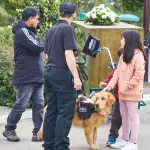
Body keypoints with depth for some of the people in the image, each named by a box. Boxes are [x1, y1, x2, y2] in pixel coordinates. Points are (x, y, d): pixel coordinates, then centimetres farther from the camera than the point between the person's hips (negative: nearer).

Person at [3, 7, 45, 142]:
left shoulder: (28, 32, 19)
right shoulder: (22, 32, -13)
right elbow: (37, 47, -20)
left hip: (36, 77, 9)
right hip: (26, 78, -9)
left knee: (39, 105, 4)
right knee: (20, 106, -3)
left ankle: (38, 132, 6)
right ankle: (9, 130, 11)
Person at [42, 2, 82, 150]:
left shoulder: (51, 30, 13)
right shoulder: (67, 29, -10)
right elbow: (68, 54, -17)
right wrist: (76, 77, -18)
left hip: (50, 72, 8)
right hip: (62, 74, -8)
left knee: (51, 111, 11)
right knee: (65, 112, -6)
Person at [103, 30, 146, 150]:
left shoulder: (138, 54, -13)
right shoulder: (124, 55, 15)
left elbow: (139, 74, -18)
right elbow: (118, 72, 14)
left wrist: (128, 86, -17)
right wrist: (111, 85, 3)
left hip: (132, 92, -9)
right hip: (122, 92, 9)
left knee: (133, 115, -3)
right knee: (124, 115, 14)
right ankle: (125, 140, 24)